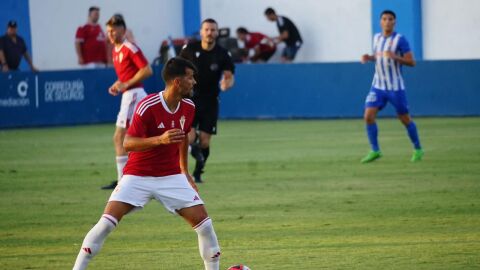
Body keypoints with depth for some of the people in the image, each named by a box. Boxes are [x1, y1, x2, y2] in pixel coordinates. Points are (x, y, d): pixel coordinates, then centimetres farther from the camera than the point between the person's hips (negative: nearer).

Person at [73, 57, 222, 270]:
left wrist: (185, 170, 24)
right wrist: (160, 139, -36)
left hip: (171, 176, 5)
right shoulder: (147, 107, -20)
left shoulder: (188, 108, -1)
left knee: (203, 221, -7)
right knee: (107, 222, -17)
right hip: (138, 176, -5)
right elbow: (128, 143, -22)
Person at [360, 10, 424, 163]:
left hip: (395, 87, -4)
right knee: (368, 116, -11)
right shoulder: (376, 38, 7)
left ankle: (418, 149, 22)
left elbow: (411, 62, -12)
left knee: (405, 119, 4)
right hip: (378, 86, 4)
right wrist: (369, 58, 2)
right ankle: (375, 151, -1)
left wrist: (395, 57, -27)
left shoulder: (400, 39, -10)